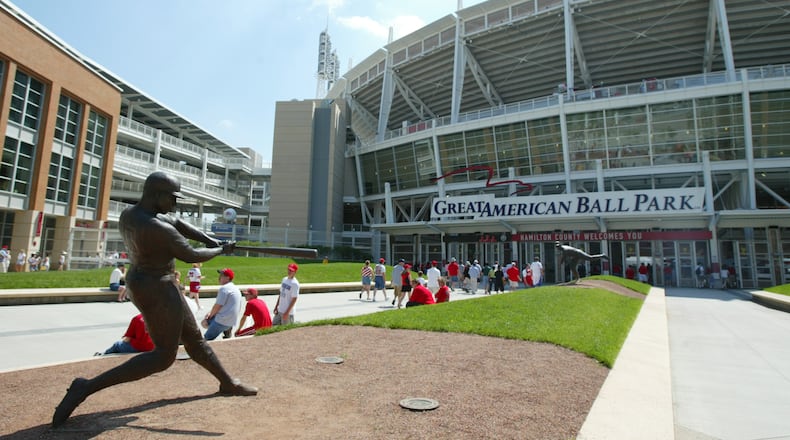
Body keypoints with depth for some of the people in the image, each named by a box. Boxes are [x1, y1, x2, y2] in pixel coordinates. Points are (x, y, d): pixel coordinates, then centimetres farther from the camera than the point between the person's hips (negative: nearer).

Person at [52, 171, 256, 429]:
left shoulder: (129, 214, 4)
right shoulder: (158, 229, -26)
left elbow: (178, 224, 5)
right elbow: (191, 256, -18)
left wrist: (211, 240, -2)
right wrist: (220, 250, -1)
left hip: (142, 283, 11)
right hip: (157, 291, -11)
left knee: (193, 338, 16)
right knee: (164, 356, 0)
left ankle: (227, 383, 29)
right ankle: (87, 387, 1)